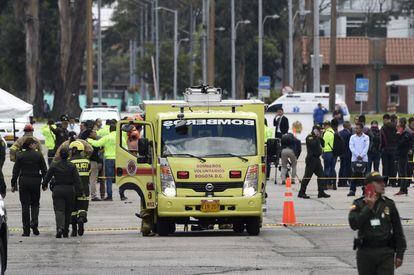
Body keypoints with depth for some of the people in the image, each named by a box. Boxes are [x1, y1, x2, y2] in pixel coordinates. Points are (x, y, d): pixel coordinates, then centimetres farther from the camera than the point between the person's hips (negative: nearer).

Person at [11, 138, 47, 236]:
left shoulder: (20, 156, 0)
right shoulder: (39, 156, -2)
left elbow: (15, 172, 0)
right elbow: (44, 170, -1)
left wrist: (14, 184, 5)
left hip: (23, 182, 0)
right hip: (35, 181, 0)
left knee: (25, 206, 4)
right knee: (35, 204, 14)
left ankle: (26, 230, 2)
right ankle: (34, 223, -9)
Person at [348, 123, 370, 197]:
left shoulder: (366, 137, 6)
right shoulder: (352, 137, 9)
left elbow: (366, 147, -1)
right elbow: (351, 147, 0)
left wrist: (361, 155, -12)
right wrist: (357, 155, -12)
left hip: (364, 159, -1)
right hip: (354, 159, 1)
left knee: (363, 174, -1)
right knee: (354, 175, -3)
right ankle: (352, 190, -2)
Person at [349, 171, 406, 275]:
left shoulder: (389, 204, 6)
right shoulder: (359, 204, 1)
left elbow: (398, 230, 8)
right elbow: (354, 224, -15)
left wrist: (399, 254, 5)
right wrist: (368, 208, -17)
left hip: (386, 253, 0)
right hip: (365, 253, 0)